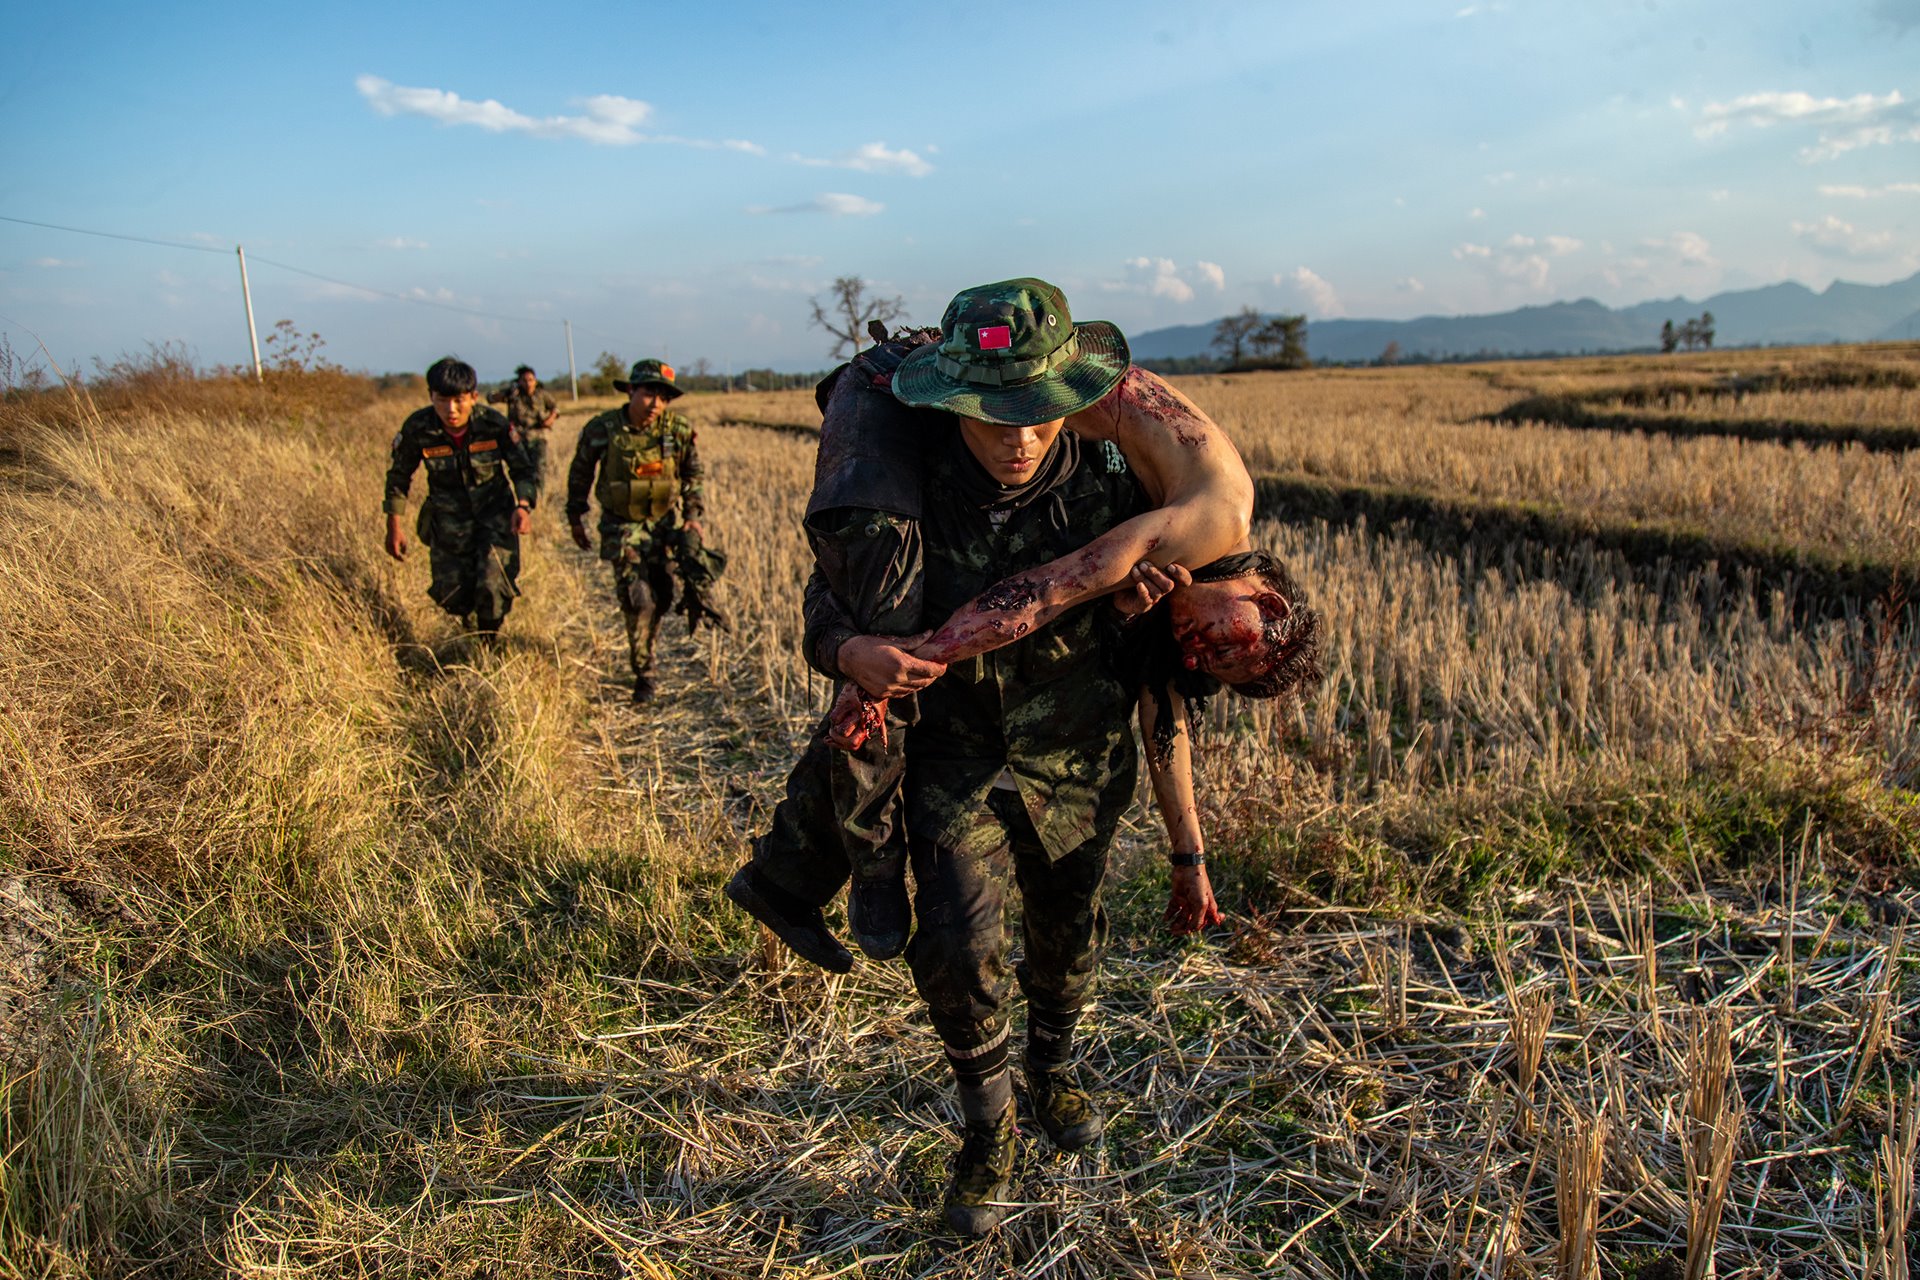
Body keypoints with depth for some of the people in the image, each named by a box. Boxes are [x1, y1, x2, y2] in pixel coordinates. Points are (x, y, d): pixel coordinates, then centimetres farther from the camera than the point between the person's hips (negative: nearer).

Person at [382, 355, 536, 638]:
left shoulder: (494, 425, -20)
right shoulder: (417, 429, -18)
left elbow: (523, 470, -9)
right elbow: (398, 475, 0)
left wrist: (523, 505, -28)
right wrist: (394, 525, 1)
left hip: (495, 513, -1)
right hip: (450, 520, 1)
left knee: (493, 588, -15)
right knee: (452, 597, 3)